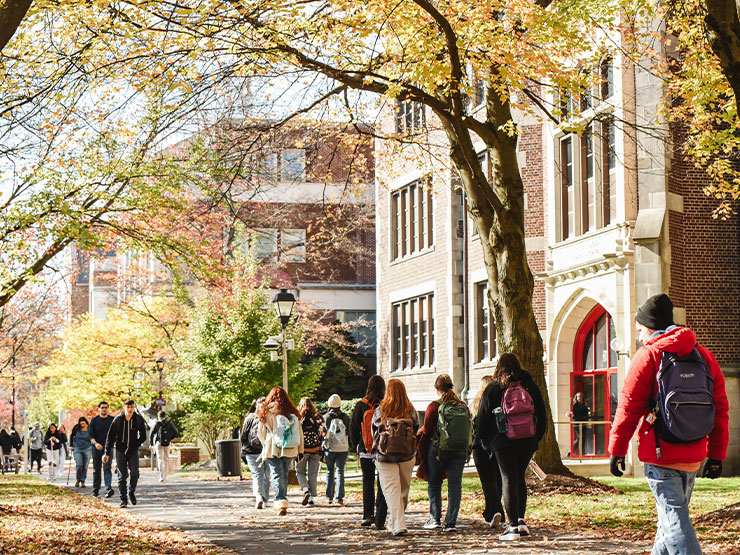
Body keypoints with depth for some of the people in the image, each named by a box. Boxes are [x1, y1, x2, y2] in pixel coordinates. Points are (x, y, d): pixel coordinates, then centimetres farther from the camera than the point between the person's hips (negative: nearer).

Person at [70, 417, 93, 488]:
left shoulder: (89, 429, -4)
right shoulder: (76, 428, -2)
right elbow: (71, 436, 13)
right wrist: (71, 445, 10)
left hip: (87, 449, 0)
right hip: (77, 449, 0)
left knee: (85, 466, 1)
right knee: (79, 465, -12)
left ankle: (82, 481, 10)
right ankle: (77, 480, 8)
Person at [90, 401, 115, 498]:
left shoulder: (112, 420, 6)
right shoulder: (94, 420, 5)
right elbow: (91, 435, 0)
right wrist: (95, 443, -18)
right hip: (96, 448, 2)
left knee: (107, 467, -16)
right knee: (96, 469, 8)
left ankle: (108, 489, -27)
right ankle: (96, 490, 18)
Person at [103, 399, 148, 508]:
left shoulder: (139, 419, 0)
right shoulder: (118, 419, -3)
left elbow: (143, 436, 9)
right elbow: (110, 437, 3)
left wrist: (136, 445, -4)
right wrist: (107, 453, 1)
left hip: (133, 451, 0)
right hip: (120, 451, 0)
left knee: (134, 473, -12)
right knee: (122, 476, -1)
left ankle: (131, 491, 14)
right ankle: (123, 499, 6)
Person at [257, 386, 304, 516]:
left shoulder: (267, 412, -3)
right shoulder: (293, 412, 4)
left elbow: (261, 432, 4)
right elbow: (300, 433, 7)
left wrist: (266, 446, 21)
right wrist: (300, 451, 14)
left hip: (273, 450, -3)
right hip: (289, 450, 3)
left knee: (276, 475, -3)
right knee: (284, 475, 16)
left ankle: (281, 502, -18)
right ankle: (283, 500, 21)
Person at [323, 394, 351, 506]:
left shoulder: (326, 417, -4)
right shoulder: (345, 417, 0)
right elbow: (350, 433, 5)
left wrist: (321, 450, 8)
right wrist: (349, 447, 16)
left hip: (330, 448, -1)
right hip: (343, 448, 1)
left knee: (330, 471, 11)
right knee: (340, 472, 4)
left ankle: (329, 497, 11)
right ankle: (339, 497, -2)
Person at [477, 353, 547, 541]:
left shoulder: (493, 388, -1)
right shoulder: (530, 386, 6)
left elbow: (482, 418, 2)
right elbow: (542, 416, 9)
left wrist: (485, 441, 14)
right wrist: (535, 438, 17)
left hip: (503, 442, -3)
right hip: (527, 441, 3)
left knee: (509, 480, -3)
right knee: (520, 478, 17)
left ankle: (513, 526, -10)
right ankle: (520, 520, 10)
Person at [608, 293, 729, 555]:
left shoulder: (648, 355, -5)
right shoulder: (705, 356, 11)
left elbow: (629, 407, -7)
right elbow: (720, 408, 11)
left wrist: (617, 450, -1)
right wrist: (717, 455, 15)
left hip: (661, 454, -6)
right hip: (694, 455, 6)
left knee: (674, 517, -8)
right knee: (675, 512, 19)